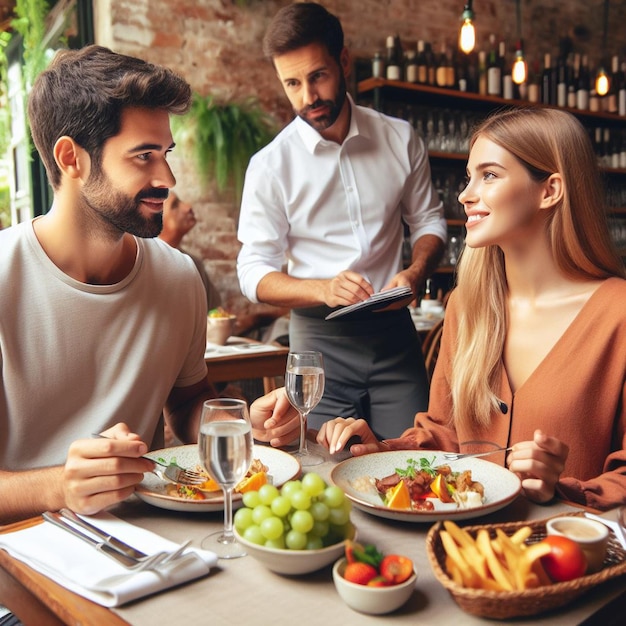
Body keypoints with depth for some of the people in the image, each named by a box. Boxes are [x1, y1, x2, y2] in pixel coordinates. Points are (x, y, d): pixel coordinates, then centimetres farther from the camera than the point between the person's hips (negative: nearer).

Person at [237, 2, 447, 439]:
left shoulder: (401, 138, 2)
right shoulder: (271, 165, -5)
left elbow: (429, 221, 12)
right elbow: (254, 272, -5)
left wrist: (414, 275, -9)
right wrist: (323, 289, -22)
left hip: (394, 331, 2)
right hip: (320, 338, -2)